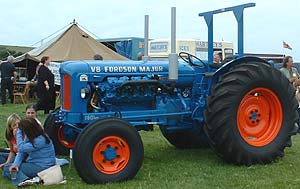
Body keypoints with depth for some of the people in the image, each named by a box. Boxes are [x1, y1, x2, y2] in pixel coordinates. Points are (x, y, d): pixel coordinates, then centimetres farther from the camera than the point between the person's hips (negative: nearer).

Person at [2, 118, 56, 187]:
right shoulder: (29, 136, 2)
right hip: (33, 163, 10)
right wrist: (16, 164, -17)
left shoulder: (41, 140, -26)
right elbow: (22, 152, 0)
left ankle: (25, 179, -32)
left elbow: (21, 148, -23)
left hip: (41, 167, -10)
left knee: (6, 169, -11)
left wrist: (19, 132, -15)